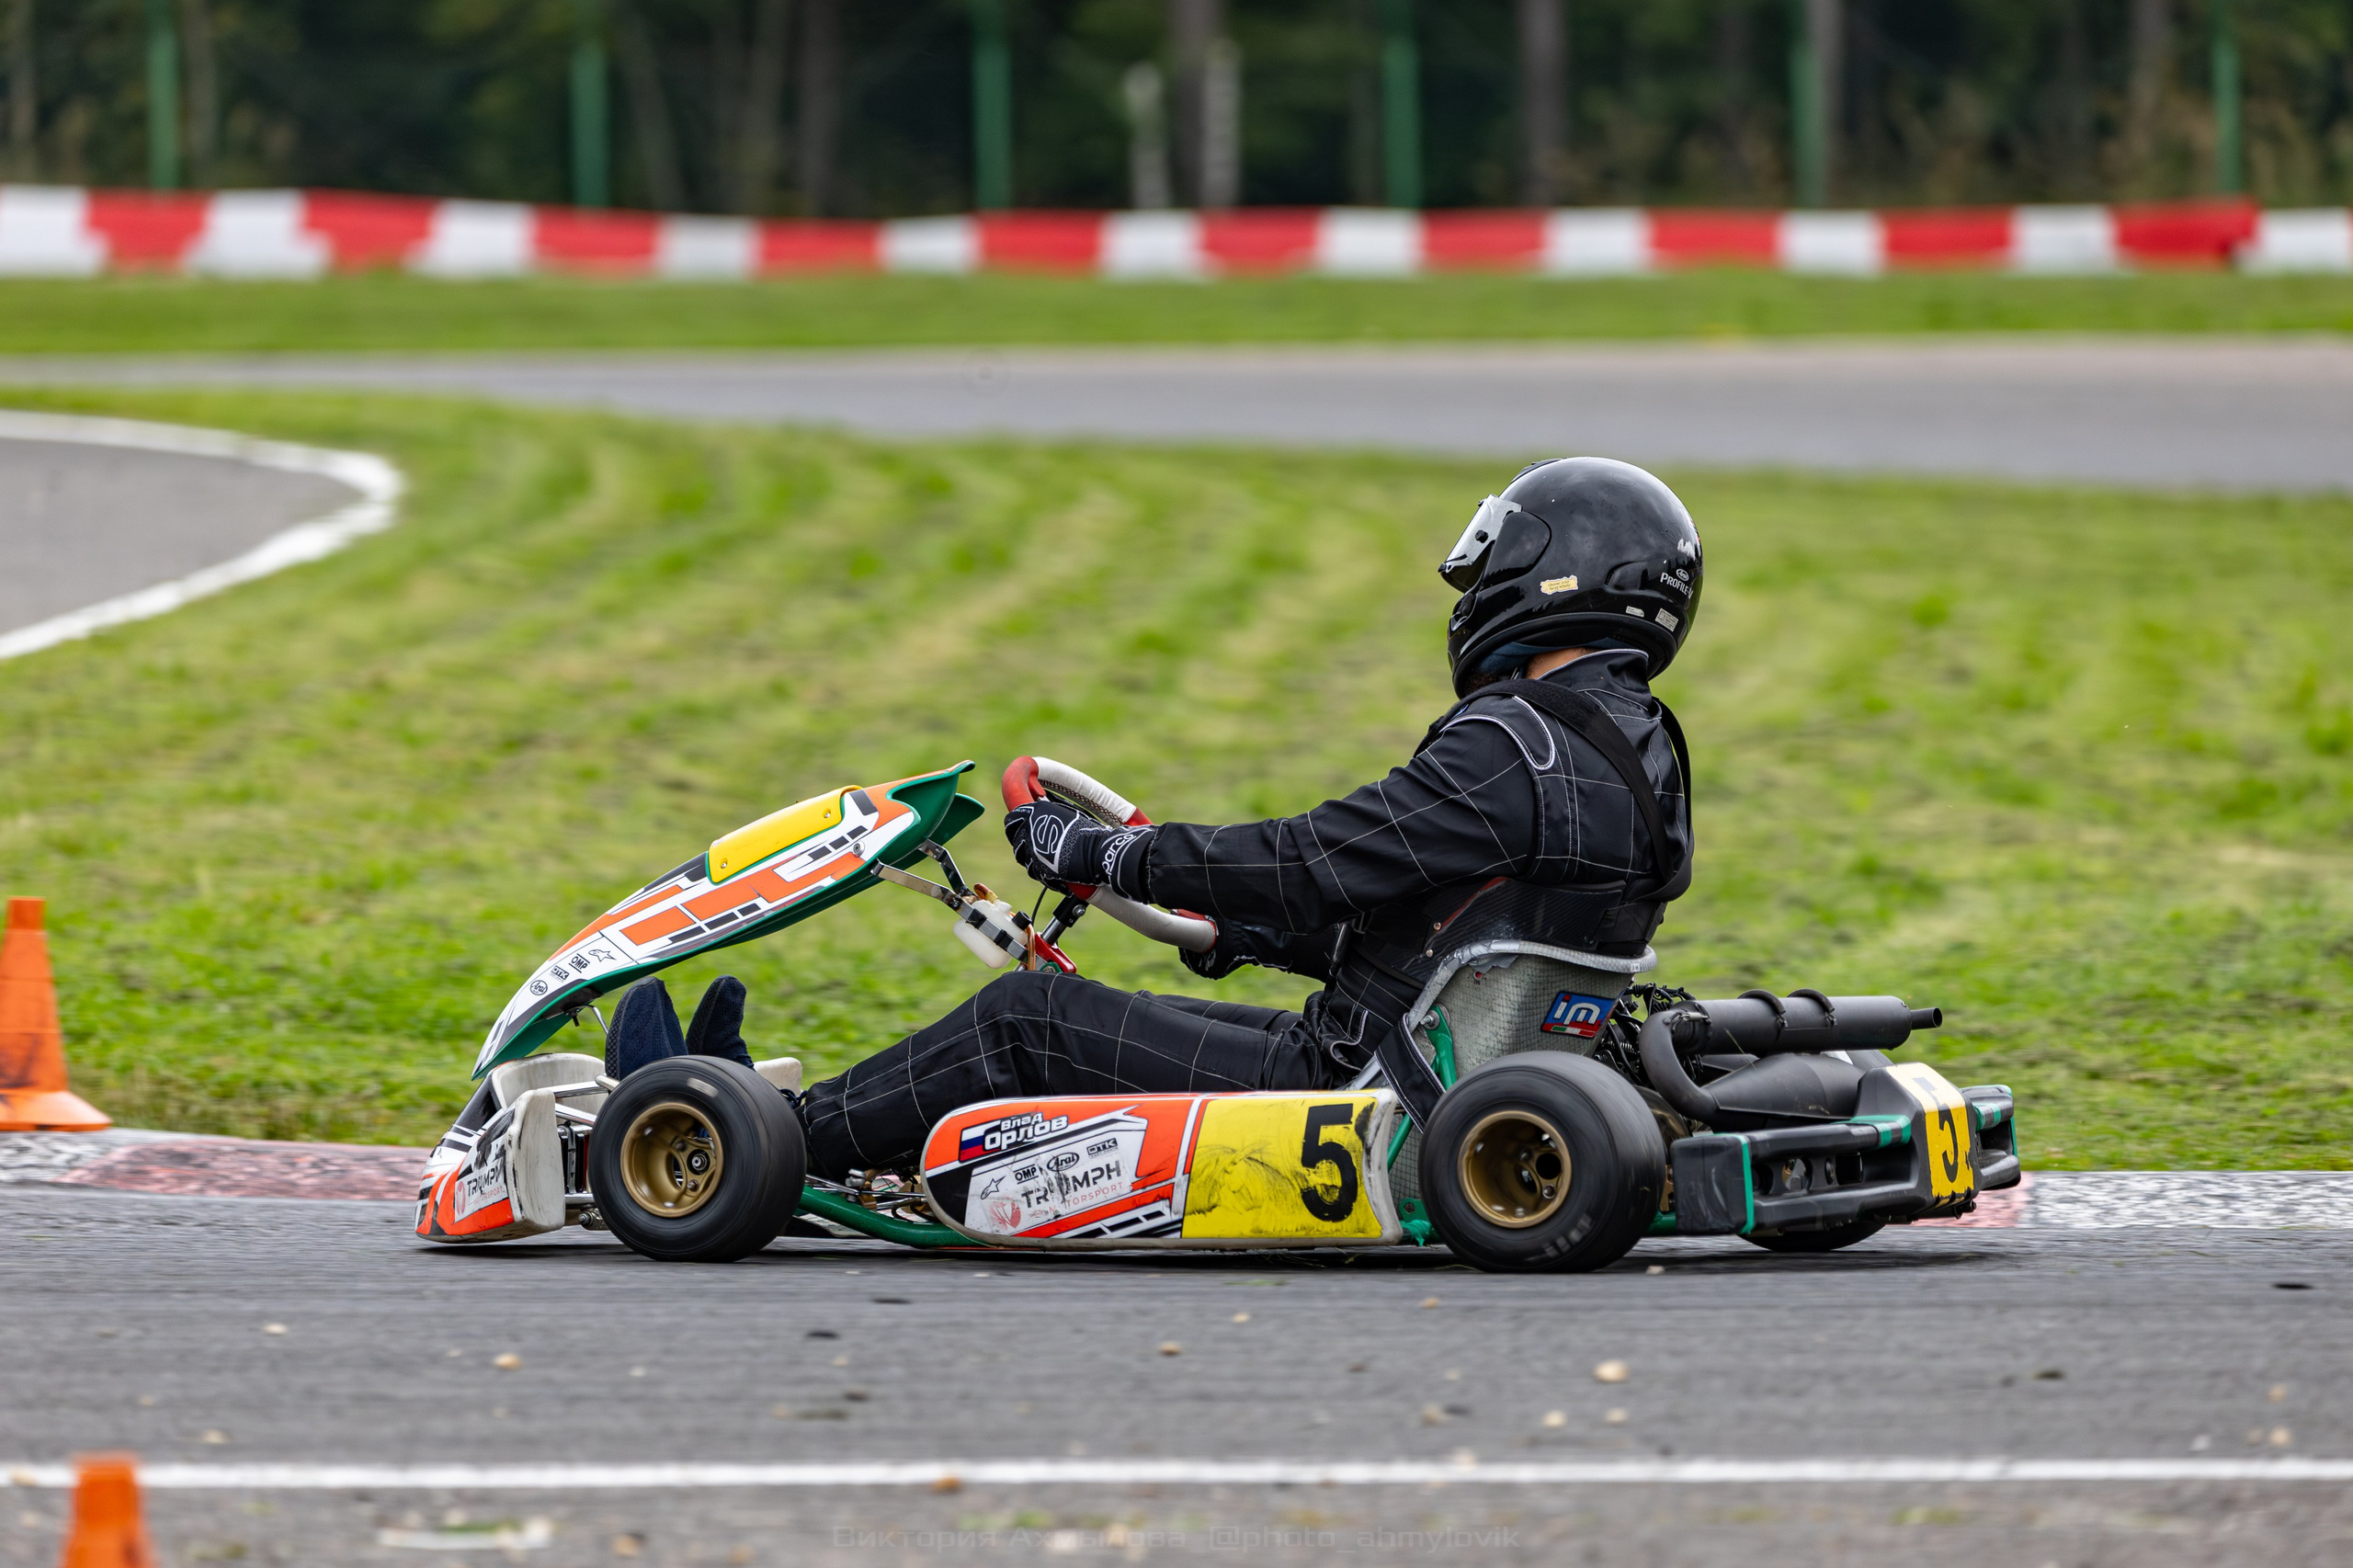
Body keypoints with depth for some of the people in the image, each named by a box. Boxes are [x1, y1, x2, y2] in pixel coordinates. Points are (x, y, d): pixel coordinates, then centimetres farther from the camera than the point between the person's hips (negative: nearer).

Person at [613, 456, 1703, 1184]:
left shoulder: (1511, 746, -19)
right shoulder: (1635, 747, 13)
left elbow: (1317, 860, -19)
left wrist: (1105, 855, -8)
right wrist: (1249, 928, 23)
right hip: (1439, 1087, 9)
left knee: (1030, 1019, -2)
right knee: (1082, 1022, 16)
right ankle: (809, 1117, 22)